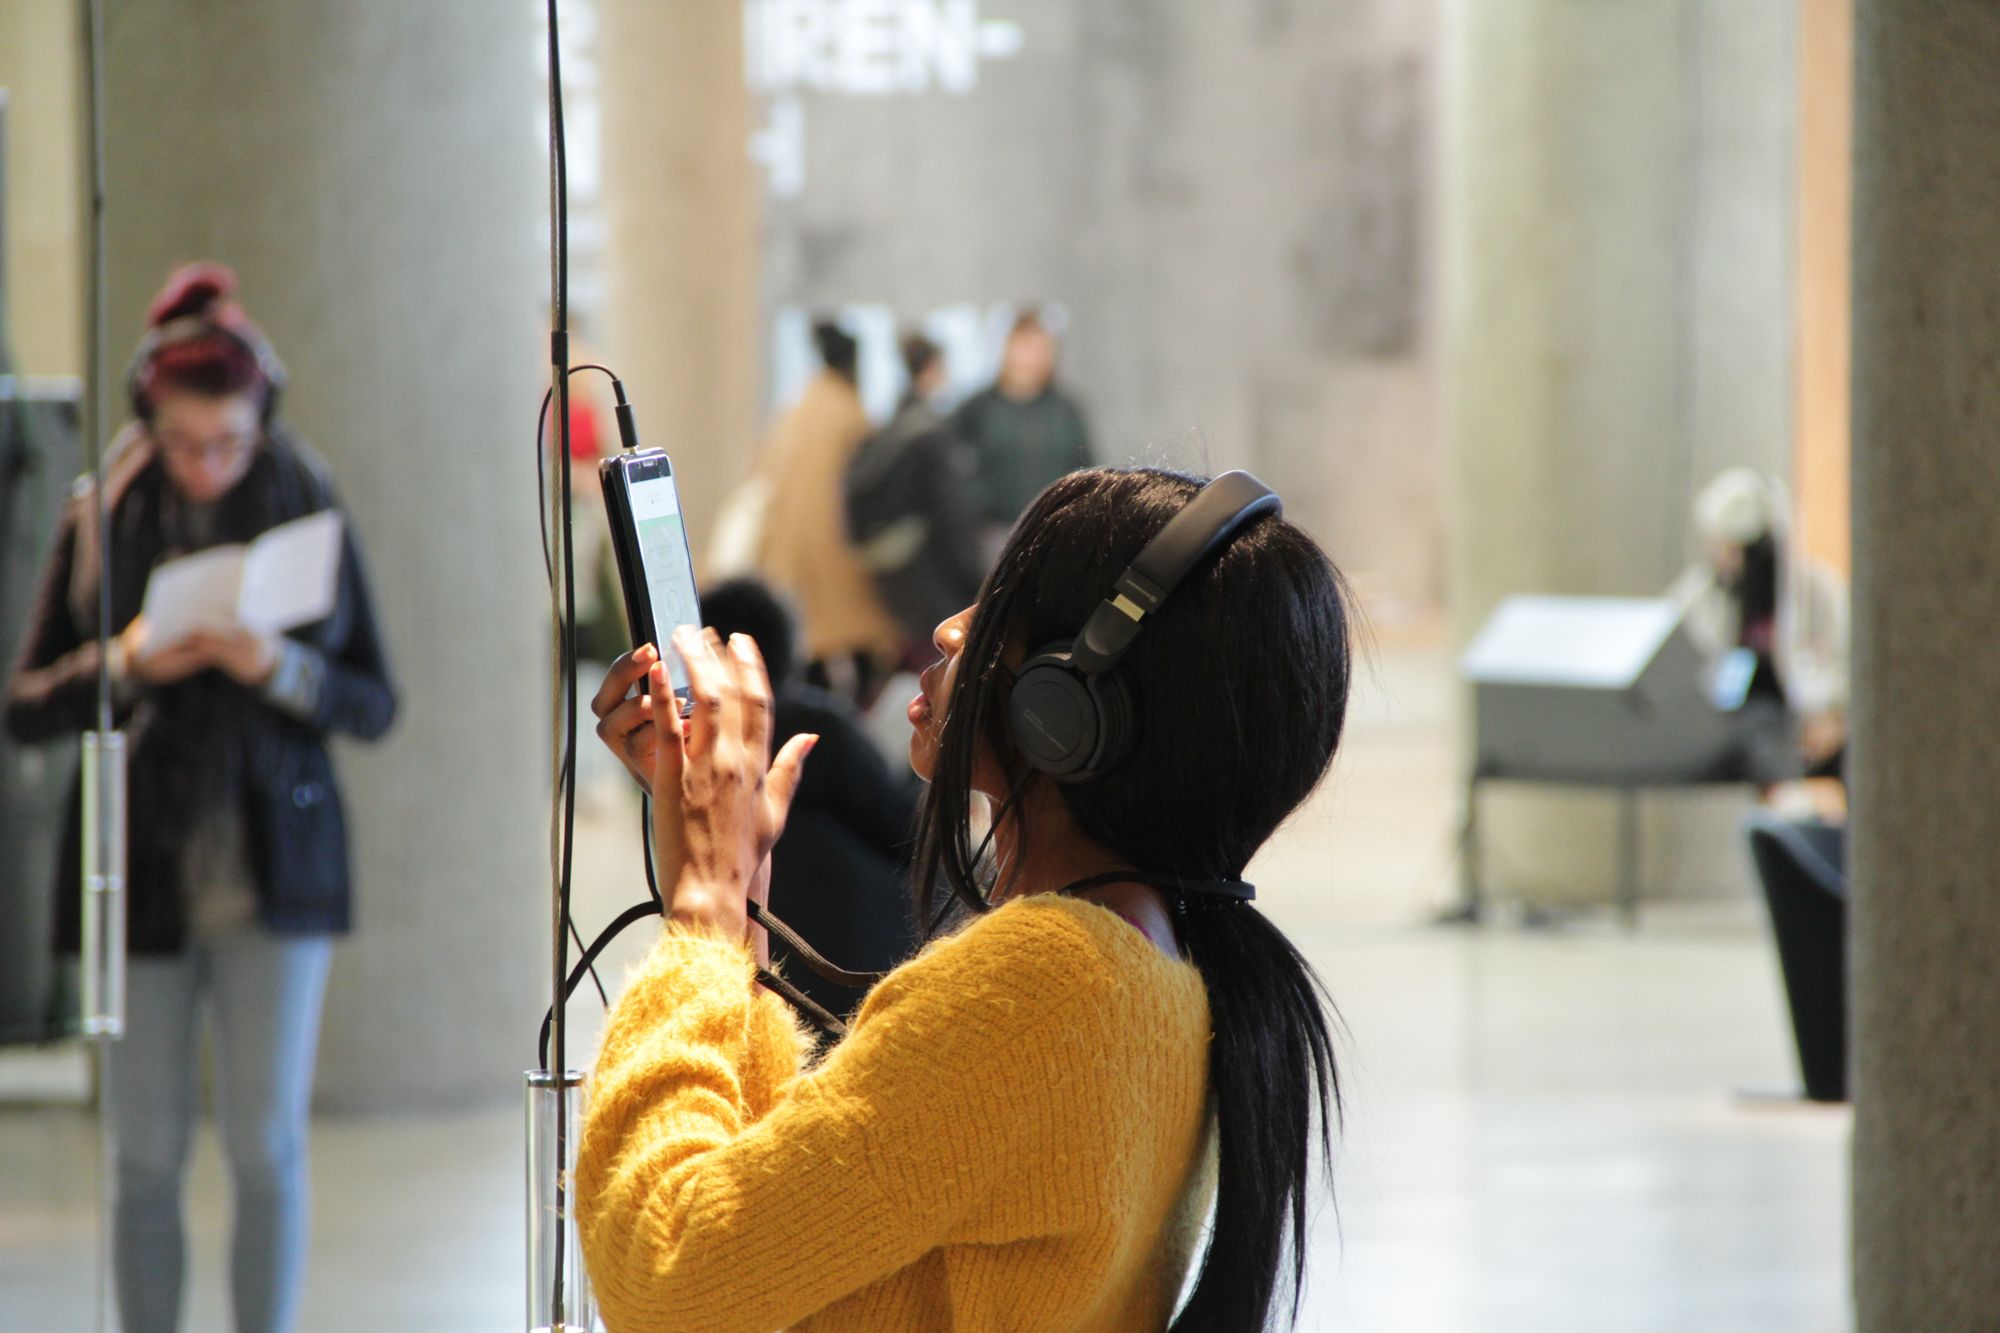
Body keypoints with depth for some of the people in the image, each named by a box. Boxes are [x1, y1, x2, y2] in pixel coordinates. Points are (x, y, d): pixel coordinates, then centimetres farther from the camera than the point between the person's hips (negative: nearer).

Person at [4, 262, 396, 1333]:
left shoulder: (308, 513, 1)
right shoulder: (101, 520, 2)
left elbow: (376, 705, 2)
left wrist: (280, 667, -16)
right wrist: (124, 664, -15)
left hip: (275, 876, -1)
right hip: (141, 873, 1)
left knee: (267, 1142, -5)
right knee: (146, 1152, 3)